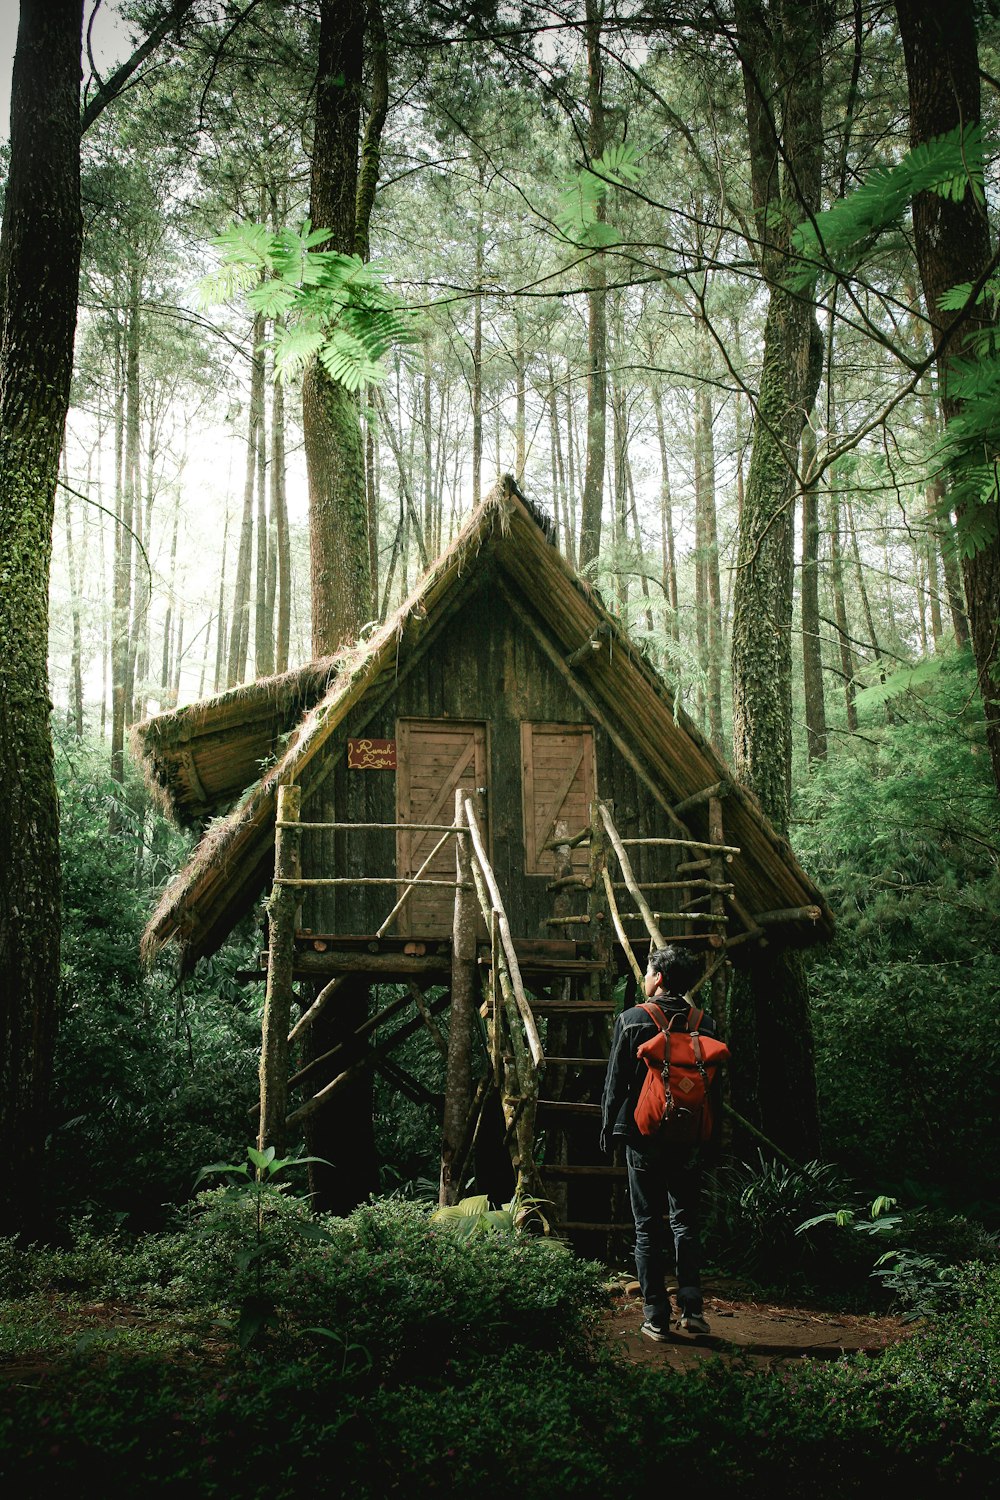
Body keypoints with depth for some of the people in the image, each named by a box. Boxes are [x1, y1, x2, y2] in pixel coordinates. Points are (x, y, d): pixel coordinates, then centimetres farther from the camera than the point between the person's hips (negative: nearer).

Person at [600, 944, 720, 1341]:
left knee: (648, 1229, 5)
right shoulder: (705, 1024, 1)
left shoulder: (632, 1020, -6)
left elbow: (615, 1082, -4)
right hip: (690, 1140, 2)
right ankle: (692, 1307, 3)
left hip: (644, 1136, -2)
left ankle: (656, 1318, 5)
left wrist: (607, 1129, 7)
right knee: (687, 1223, 13)